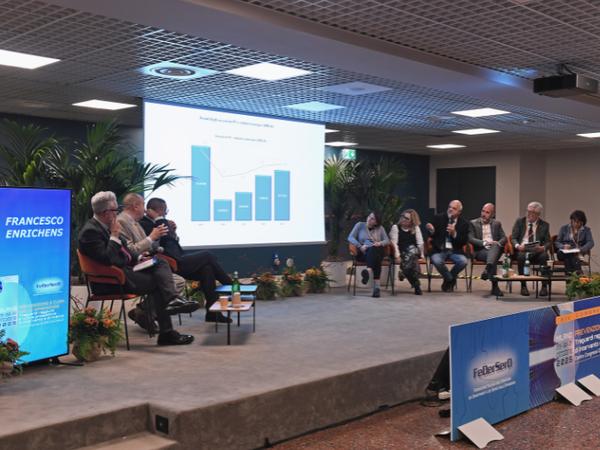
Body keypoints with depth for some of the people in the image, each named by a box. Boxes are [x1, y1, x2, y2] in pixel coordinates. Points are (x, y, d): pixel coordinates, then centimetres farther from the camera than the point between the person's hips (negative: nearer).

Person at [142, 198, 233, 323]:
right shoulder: (144, 224, -10)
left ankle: (213, 312, -6)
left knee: (206, 268, -8)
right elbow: (165, 237, -21)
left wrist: (172, 231, 3)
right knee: (207, 256, -8)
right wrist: (159, 218, -12)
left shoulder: (155, 223, 18)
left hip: (177, 258, 9)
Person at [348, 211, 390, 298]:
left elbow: (387, 241, 10)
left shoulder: (380, 228, 19)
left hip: (377, 251, 2)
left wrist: (380, 243, -13)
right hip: (363, 253, -2)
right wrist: (360, 246, -12)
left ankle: (369, 271, -60)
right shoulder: (360, 225, 14)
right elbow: (350, 238, 4)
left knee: (373, 250, -37)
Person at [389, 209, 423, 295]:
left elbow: (420, 243, 5)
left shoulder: (416, 228, 15)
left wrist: (421, 254, -8)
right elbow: (394, 242, -5)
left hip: (413, 251, 1)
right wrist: (397, 254, -18)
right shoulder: (395, 227, 8)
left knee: (412, 248, -36)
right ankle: (417, 286, -20)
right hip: (402, 253, -1)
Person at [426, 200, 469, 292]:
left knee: (463, 261, -28)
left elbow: (464, 242, -1)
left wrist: (454, 234, -17)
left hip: (454, 251, 1)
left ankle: (448, 282, 2)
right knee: (437, 261, -33)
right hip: (439, 250, -1)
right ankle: (451, 280, -2)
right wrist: (431, 230, -19)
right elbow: (432, 236, 5)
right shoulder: (438, 218, 3)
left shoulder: (464, 223, 5)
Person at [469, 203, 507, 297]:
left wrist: (498, 243, -13)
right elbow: (471, 239, -3)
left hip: (495, 249, 2)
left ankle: (487, 270, -58)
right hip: (480, 250, -2)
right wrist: (485, 243, -18)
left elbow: (504, 238, 11)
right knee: (491, 257, -37)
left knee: (495, 246, -37)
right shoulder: (473, 223, 10)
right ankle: (495, 287, -40)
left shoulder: (497, 223, 20)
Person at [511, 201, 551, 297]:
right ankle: (523, 286, -23)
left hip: (537, 251, 1)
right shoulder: (520, 221, 10)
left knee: (544, 256, -32)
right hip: (522, 250, 0)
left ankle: (544, 286, -21)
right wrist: (517, 246, -19)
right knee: (521, 256, -35)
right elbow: (513, 238, 4)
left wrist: (543, 247, -19)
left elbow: (548, 242, 6)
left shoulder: (544, 225, 11)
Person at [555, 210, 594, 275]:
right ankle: (577, 271, -54)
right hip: (564, 254, 0)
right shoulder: (564, 228, 14)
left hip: (578, 254, 0)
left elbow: (591, 242, -3)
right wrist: (563, 246, -16)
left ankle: (569, 272, -55)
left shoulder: (586, 230, 13)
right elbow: (557, 243, 9)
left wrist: (581, 249, -24)